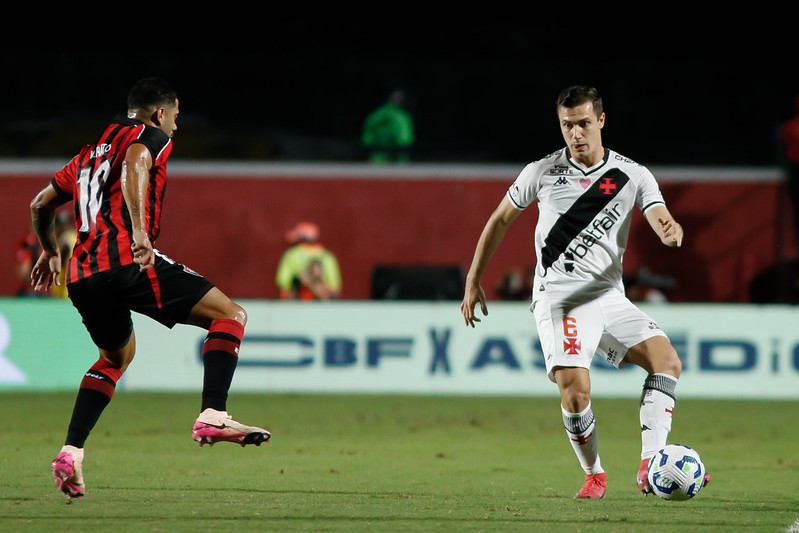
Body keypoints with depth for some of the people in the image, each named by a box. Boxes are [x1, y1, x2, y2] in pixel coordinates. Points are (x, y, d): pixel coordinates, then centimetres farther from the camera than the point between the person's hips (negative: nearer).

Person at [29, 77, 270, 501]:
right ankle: (213, 415, -23)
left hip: (82, 276, 8)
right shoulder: (152, 136, 7)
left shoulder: (91, 153, 29)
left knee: (118, 355, 32)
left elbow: (40, 205, 35)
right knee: (230, 315, -3)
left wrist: (50, 252, 51)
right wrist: (139, 230, -27)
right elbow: (133, 165, -17)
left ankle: (71, 452, 19)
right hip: (127, 261, -8)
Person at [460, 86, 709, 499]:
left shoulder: (632, 176, 2)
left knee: (667, 360, -16)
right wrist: (473, 281, 12)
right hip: (558, 297, -3)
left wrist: (671, 230, -37)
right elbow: (500, 220, 14)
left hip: (609, 297, 3)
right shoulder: (542, 172, 2)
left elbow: (662, 220, -12)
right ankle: (594, 475, 1)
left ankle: (649, 468, -18)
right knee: (575, 387, -22)